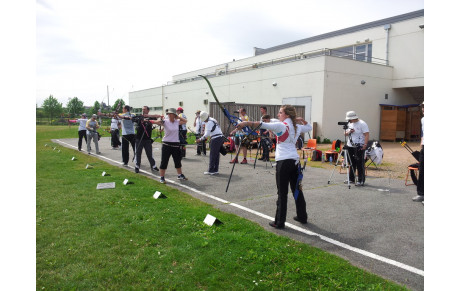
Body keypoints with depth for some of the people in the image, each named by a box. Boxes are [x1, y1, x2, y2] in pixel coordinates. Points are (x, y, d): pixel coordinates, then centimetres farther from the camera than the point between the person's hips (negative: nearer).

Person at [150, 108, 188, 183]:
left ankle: (180, 175, 32)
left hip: (176, 144, 4)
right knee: (164, 161, 0)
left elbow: (185, 121, 14)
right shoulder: (165, 121, -9)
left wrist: (178, 117, 3)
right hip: (167, 144, -4)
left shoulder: (177, 122, 3)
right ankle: (162, 178, 9)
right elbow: (156, 122, -23)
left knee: (178, 161, 16)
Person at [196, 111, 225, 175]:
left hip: (216, 139, -9)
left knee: (212, 155, -2)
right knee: (216, 155, 12)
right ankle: (215, 170, 17)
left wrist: (200, 139, -5)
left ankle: (210, 170, 2)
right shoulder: (212, 120, 21)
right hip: (221, 137, 9)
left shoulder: (209, 122, -9)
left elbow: (207, 134, -13)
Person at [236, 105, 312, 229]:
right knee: (297, 190, 18)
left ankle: (279, 222, 6)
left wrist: (246, 123, -24)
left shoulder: (281, 125, -9)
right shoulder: (297, 127, 12)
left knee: (282, 193, -2)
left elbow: (263, 125, -22)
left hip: (284, 162, -7)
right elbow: (309, 127, 33)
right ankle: (302, 216, 30)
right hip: (295, 161, 7)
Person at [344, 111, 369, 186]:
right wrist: (349, 132, -5)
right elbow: (345, 133, 18)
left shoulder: (362, 124, -10)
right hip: (350, 146, 7)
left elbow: (366, 135, -15)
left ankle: (361, 181, 0)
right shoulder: (349, 124, 13)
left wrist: (365, 144, -24)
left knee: (360, 164, -5)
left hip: (359, 147, -7)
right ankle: (351, 179, 22)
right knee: (351, 163, 13)